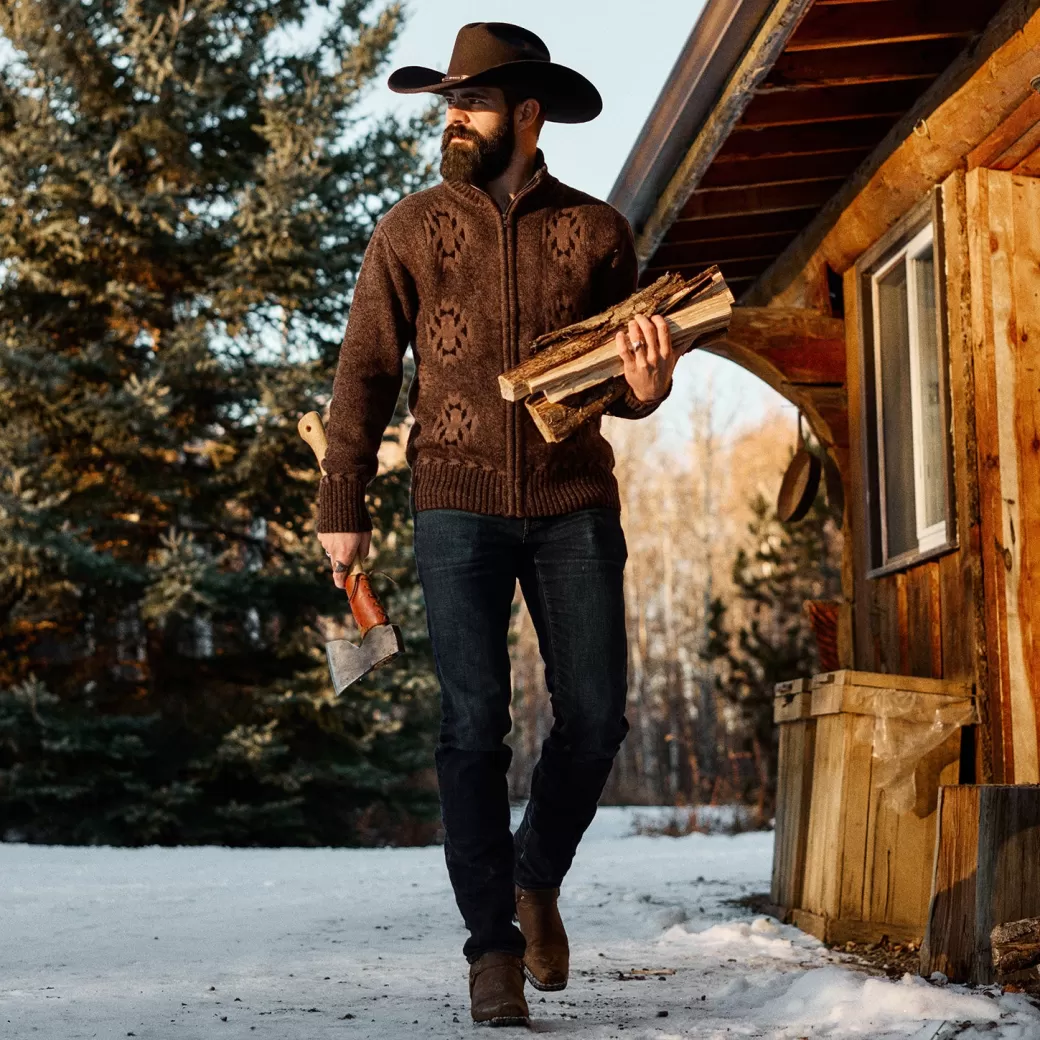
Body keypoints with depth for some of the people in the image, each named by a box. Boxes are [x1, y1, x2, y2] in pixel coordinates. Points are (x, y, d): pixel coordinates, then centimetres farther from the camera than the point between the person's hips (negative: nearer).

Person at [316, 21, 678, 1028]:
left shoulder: (596, 230, 7)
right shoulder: (410, 229, 6)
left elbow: (622, 380, 11)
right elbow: (365, 371, 6)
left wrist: (644, 384, -13)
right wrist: (341, 507, 1)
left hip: (575, 502, 1)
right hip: (459, 503, -1)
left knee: (596, 716, 0)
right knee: (474, 723, -5)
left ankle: (535, 878, 27)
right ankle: (492, 947, 6)